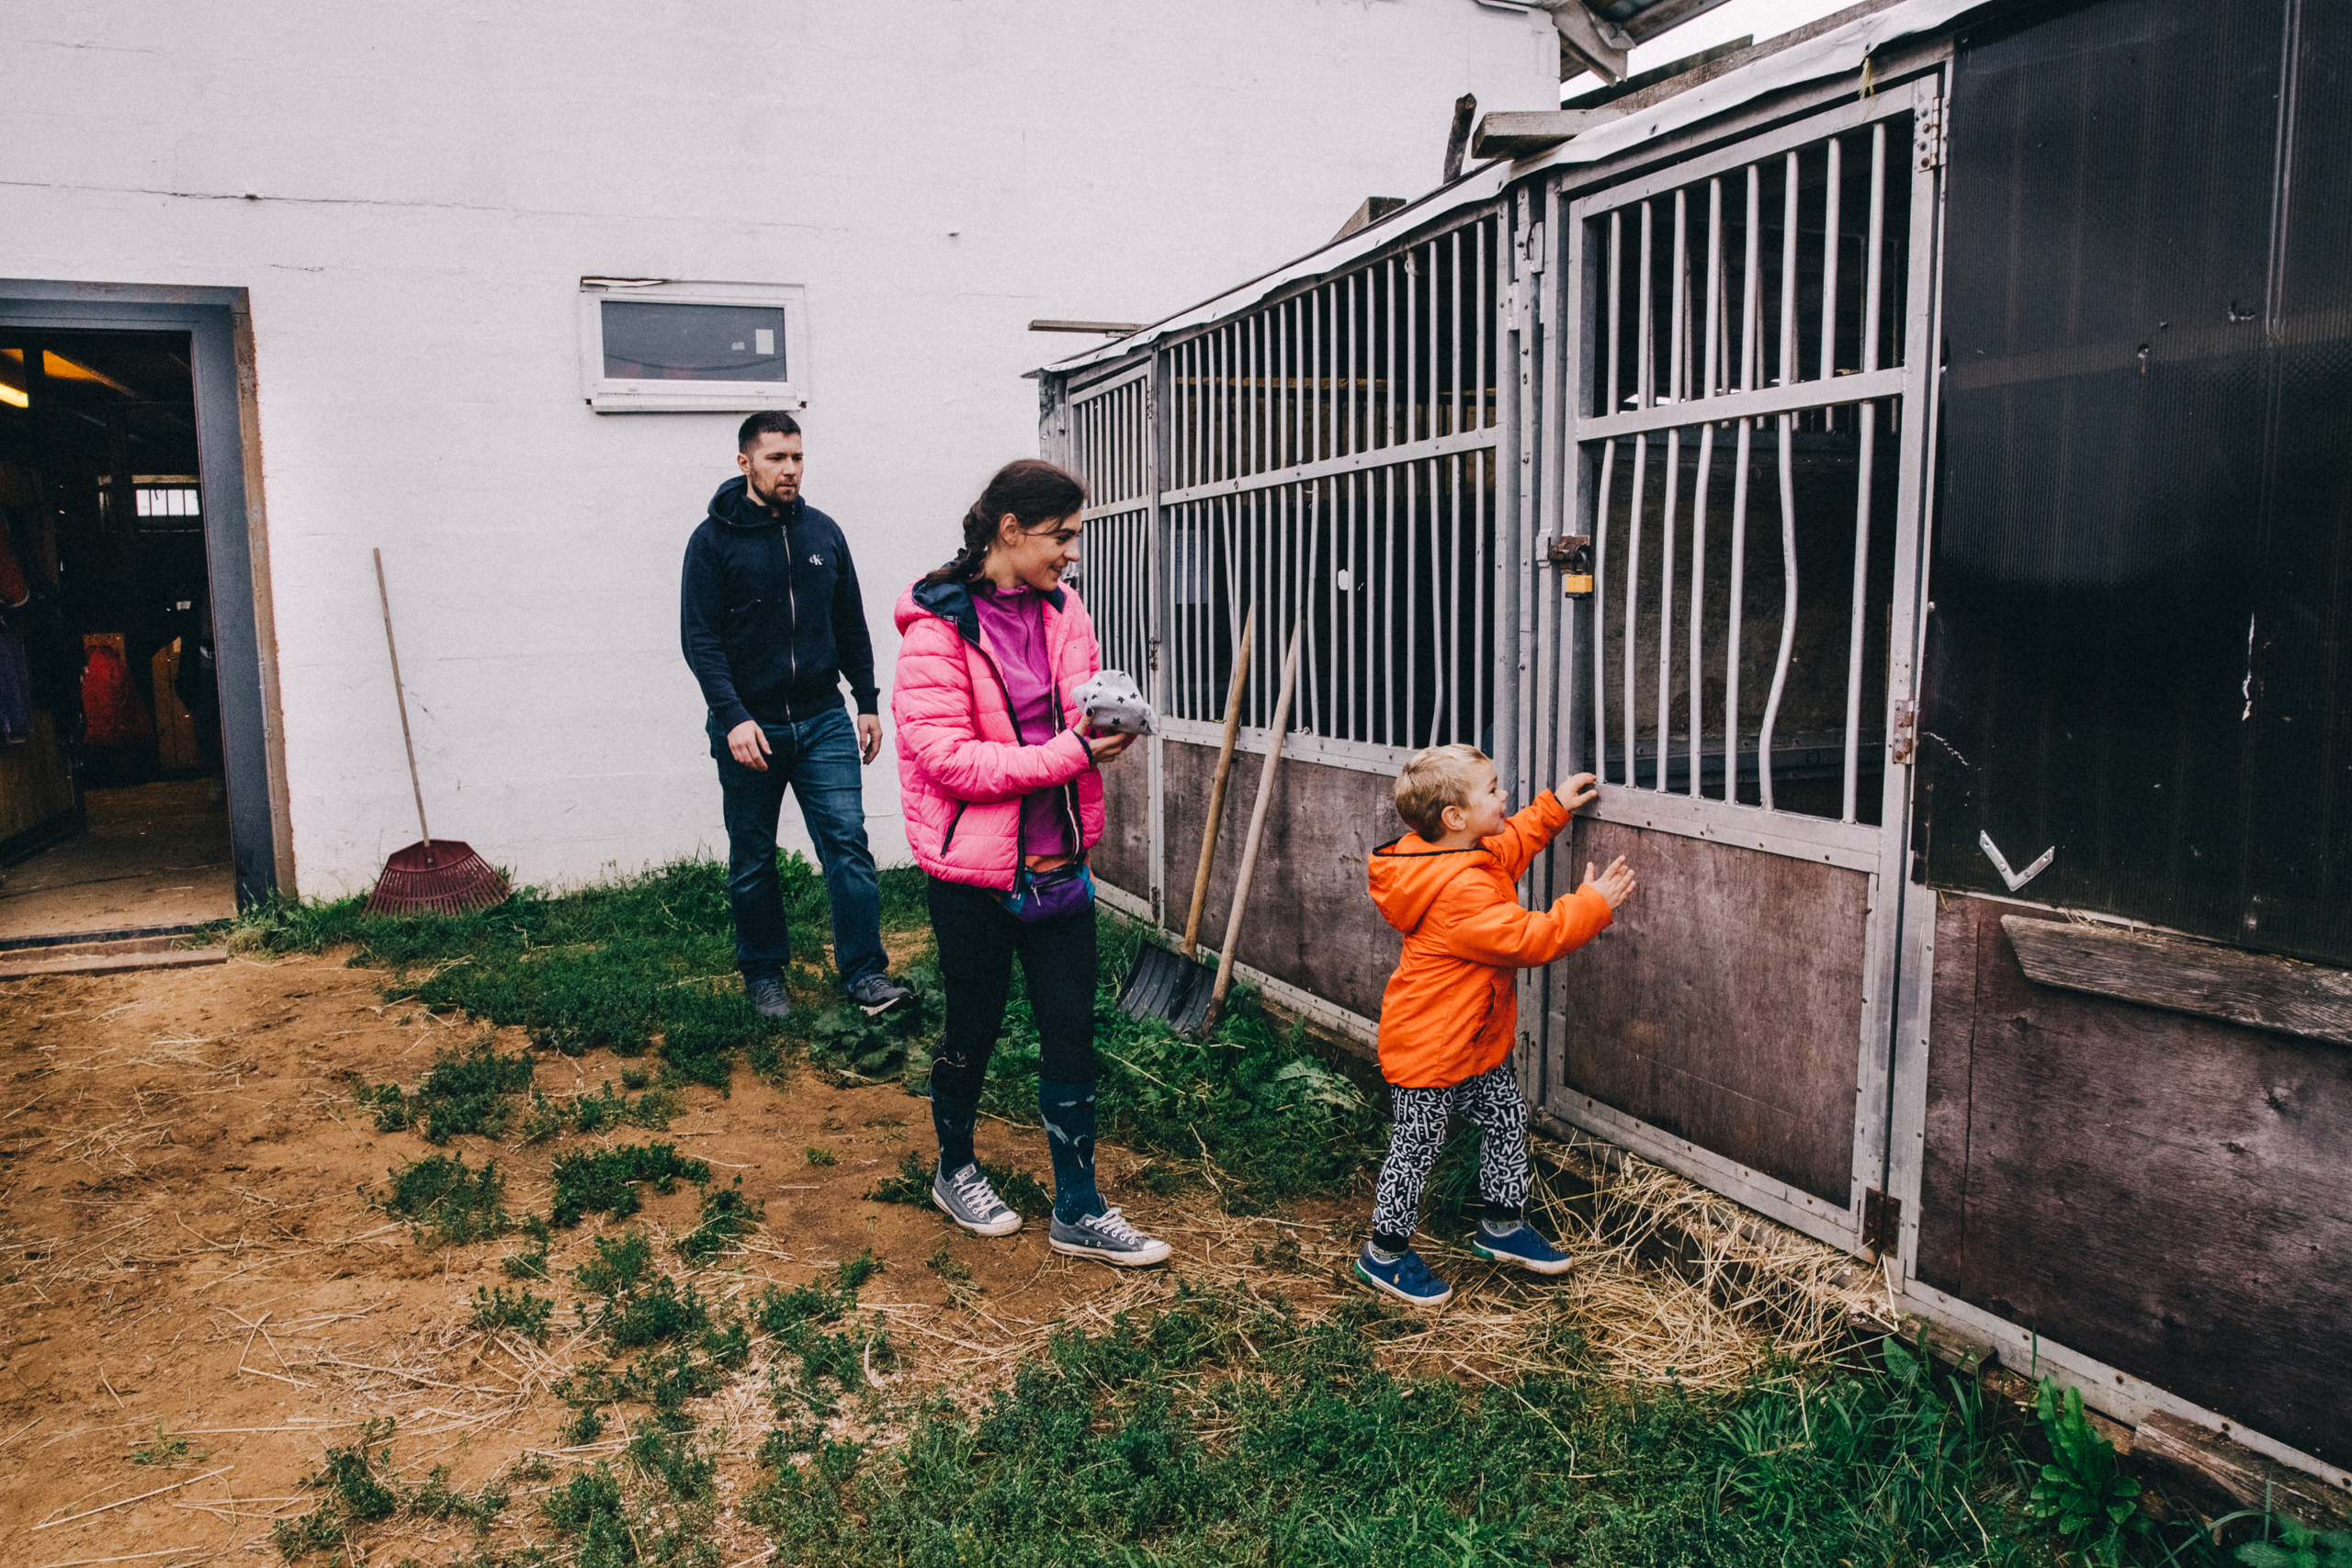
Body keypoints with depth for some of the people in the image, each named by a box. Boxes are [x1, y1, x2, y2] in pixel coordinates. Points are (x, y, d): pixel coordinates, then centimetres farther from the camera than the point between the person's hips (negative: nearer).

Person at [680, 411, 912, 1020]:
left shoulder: (823, 532, 9)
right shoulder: (714, 540, -3)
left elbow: (851, 625, 15)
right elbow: (700, 638, -8)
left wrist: (867, 704, 11)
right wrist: (733, 717, -19)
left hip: (823, 721, 2)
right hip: (748, 728, -2)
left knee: (848, 843, -6)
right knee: (752, 861, 8)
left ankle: (865, 973, -1)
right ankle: (763, 973, 24)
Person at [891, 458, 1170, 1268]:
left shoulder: (1061, 610, 5)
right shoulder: (938, 628, -15)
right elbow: (947, 757, -21)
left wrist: (1105, 728, -6)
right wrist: (1068, 753, -24)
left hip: (1057, 861, 6)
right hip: (975, 868, -6)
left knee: (1072, 1033, 8)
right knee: (973, 1027, 12)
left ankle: (1079, 1210, 20)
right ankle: (955, 1169, 38)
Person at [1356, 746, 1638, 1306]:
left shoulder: (1470, 855, 1)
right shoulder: (1461, 892, -32)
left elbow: (1508, 846, 24)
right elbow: (1527, 939, -27)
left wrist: (1553, 807, 19)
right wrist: (1591, 903, -19)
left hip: (1476, 1039, 10)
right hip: (1428, 1045, -10)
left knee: (1507, 1117, 18)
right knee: (1418, 1144, 3)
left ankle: (1503, 1227, 36)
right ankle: (1384, 1253, 20)